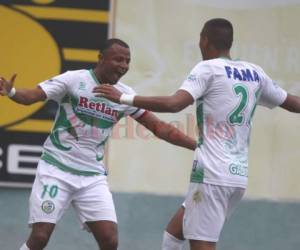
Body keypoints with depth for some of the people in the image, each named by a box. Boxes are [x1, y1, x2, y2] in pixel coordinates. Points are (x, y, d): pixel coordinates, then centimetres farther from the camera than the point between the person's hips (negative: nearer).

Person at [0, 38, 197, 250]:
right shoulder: (74, 80, -9)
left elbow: (160, 128, 7)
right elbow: (32, 96, -16)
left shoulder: (126, 95, 3)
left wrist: (198, 146, 2)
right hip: (56, 169, -4)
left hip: (93, 176, 4)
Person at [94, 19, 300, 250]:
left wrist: (123, 98, -15)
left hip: (212, 174, -7)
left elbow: (174, 104, -20)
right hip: (239, 176, 7)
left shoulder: (208, 69, -6)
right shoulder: (254, 73, 11)